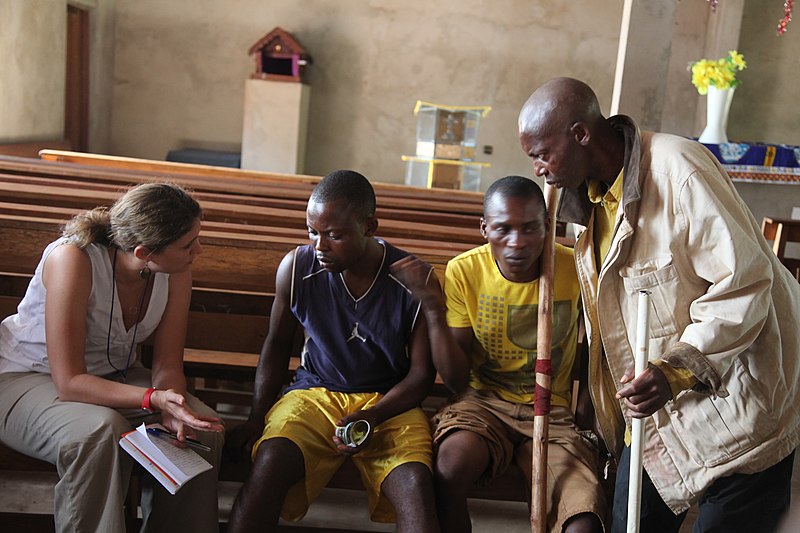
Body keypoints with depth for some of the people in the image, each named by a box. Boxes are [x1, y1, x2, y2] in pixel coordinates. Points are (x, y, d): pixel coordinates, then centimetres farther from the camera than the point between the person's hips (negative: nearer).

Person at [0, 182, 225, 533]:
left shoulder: (176, 270, -15)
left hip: (111, 374, 5)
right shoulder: (72, 258, -30)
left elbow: (167, 364, -8)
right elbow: (68, 382, -30)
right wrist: (154, 398, -41)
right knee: (101, 430, -35)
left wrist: (173, 407, -29)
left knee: (204, 430, -18)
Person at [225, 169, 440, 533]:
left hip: (388, 403, -1)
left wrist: (369, 417, -19)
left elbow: (421, 373, -3)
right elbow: (277, 344, 11)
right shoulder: (297, 267, -4)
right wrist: (258, 417, 1)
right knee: (269, 465, -31)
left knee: (416, 485, -32)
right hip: (316, 392, 1)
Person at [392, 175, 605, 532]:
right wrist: (432, 307, -18)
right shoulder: (463, 271, -7)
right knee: (450, 465, -33)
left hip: (553, 412, 0)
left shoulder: (575, 269, -9)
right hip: (484, 401, 0)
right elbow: (457, 381, -7)